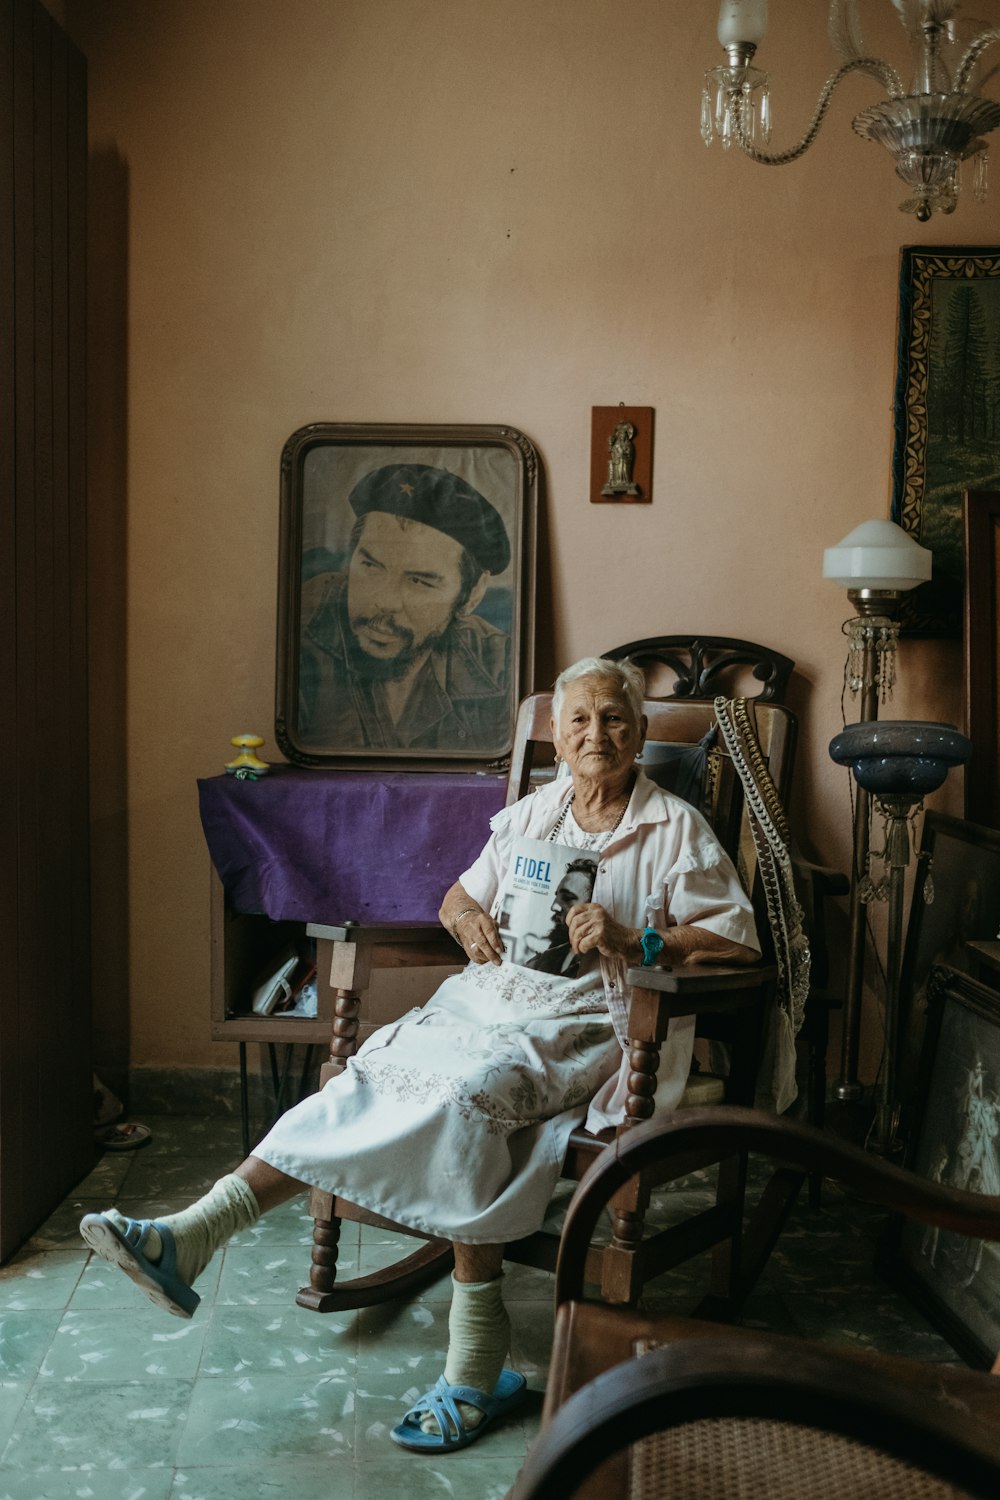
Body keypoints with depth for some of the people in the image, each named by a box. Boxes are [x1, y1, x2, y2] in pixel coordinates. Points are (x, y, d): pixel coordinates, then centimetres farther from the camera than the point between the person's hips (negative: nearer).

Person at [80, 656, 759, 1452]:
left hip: (586, 1020, -4)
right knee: (373, 1077, -23)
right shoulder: (533, 813, 17)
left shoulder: (676, 828, 2)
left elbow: (739, 938, -4)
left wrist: (635, 941, -18)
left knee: (469, 1089, -35)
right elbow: (461, 894, 25)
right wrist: (467, 918, 0)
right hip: (494, 994, 5)